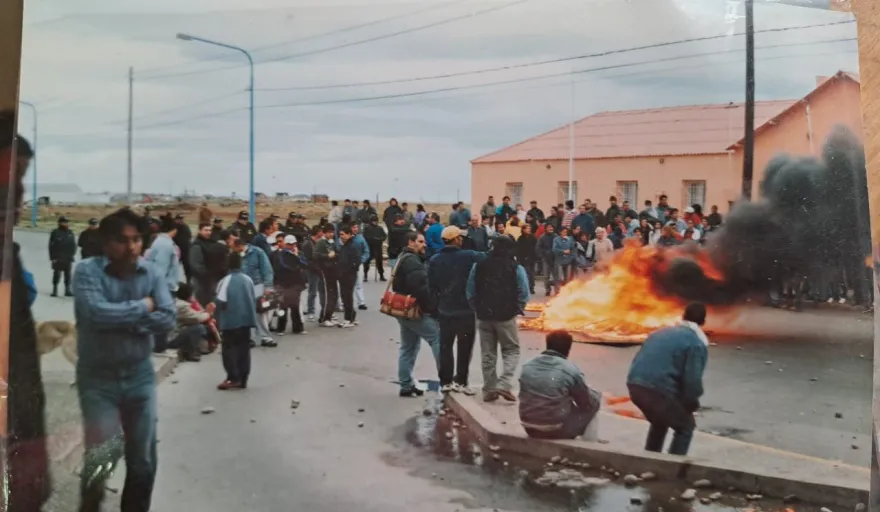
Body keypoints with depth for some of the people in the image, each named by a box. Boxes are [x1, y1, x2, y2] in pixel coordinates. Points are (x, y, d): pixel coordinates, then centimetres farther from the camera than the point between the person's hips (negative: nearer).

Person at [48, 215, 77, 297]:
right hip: (57, 258, -4)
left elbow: (73, 245, 11)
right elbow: (51, 246, -4)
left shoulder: (70, 233, 10)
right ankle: (55, 290, 5)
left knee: (68, 274, 6)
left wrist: (72, 255, 0)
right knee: (57, 274, -2)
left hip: (68, 258, 4)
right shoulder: (55, 233, -2)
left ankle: (67, 290, 12)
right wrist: (53, 257, -9)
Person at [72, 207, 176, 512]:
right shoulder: (87, 271, -10)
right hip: (97, 377, -3)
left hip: (140, 375, 3)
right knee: (103, 453, -11)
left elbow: (167, 319, -12)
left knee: (143, 460, 10)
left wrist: (120, 320, -18)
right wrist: (142, 307, -15)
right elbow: (97, 313, -26)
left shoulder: (153, 274, -2)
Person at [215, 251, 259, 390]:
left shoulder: (226, 281, -10)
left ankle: (233, 378, -3)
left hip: (231, 321, -5)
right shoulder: (248, 280, 5)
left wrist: (218, 319, -1)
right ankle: (242, 380, 11)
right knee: (244, 350, 9)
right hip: (247, 319, 5)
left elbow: (221, 302, -12)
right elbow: (254, 299, 9)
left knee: (229, 349, 3)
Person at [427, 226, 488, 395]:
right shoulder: (468, 256, -13)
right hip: (466, 310, -4)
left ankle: (446, 381, 13)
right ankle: (460, 381, 9)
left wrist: (437, 304, 10)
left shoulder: (434, 260, 0)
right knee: (464, 348, 7)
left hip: (445, 311, 4)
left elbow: (431, 287, 2)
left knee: (445, 346, 11)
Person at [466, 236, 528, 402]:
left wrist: (478, 309, 13)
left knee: (488, 354, 12)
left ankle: (489, 389, 14)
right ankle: (504, 385, -7)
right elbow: (524, 294, -9)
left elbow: (470, 292, 3)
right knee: (511, 351, 9)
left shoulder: (478, 266, 4)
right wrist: (517, 310, 7)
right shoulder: (516, 268, -6)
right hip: (506, 316, -3)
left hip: (484, 316, 3)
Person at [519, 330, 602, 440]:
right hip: (557, 431, -5)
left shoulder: (527, 366, 1)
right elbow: (588, 402, -1)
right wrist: (596, 395, 23)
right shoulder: (571, 370, -14)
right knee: (594, 402, 14)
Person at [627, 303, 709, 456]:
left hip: (635, 385, 7)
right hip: (657, 390, -7)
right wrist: (692, 404, 11)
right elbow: (692, 381, -8)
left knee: (659, 421, 33)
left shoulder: (661, 333, 25)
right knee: (686, 426, 16)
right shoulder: (697, 344, 2)